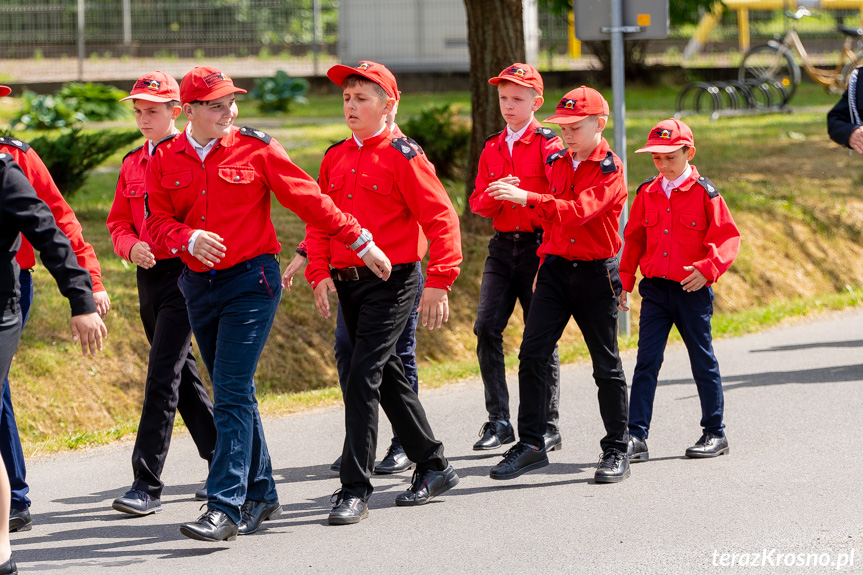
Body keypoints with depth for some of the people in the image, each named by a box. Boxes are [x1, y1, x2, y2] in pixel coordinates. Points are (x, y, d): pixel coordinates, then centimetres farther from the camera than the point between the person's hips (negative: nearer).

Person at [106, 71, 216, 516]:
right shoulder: (132, 164, 13)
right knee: (183, 372, 15)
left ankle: (147, 484, -12)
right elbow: (119, 221, 14)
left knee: (163, 376, -12)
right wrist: (131, 246, -4)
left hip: (185, 274, -8)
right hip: (148, 275, 8)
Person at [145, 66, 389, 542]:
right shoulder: (164, 160, 5)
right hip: (198, 285, 5)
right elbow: (158, 223, 3)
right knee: (233, 394, 12)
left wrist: (362, 244, 1)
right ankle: (260, 496, 23)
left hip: (251, 280, -5)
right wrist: (191, 238, -19)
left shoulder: (255, 149, -4)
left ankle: (225, 507, -16)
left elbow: (309, 200, 0)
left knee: (232, 393, -13)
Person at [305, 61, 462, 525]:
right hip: (347, 281, 8)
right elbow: (319, 219, 14)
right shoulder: (335, 159, 12)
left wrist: (439, 282, -18)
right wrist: (320, 273, -1)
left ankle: (355, 490, -12)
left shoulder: (402, 155, -9)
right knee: (387, 376, 15)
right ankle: (433, 466, 30)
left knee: (363, 376, -15)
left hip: (391, 282, -8)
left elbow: (441, 217, -12)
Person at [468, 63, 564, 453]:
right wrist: (495, 196, -10)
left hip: (538, 245, -5)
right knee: (486, 327, -7)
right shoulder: (492, 148, 14)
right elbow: (478, 203, 11)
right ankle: (498, 421, 0)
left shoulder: (548, 144, -4)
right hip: (502, 246, 5)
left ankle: (548, 425, 9)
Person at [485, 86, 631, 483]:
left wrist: (526, 198, -36)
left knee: (606, 364, 3)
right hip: (555, 268, 5)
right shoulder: (556, 163, 10)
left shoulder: (610, 169, -10)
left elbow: (579, 210, -27)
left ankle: (616, 451, 13)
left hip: (596, 272, -5)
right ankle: (530, 444, -1)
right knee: (532, 354, -6)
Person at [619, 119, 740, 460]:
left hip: (692, 291, -3)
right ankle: (636, 437, -6)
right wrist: (624, 282, 11)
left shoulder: (705, 194, -6)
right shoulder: (647, 194, 6)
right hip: (655, 290, 3)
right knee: (646, 361, -4)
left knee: (703, 362, 8)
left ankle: (715, 434, 19)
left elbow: (728, 238, -8)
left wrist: (707, 268, -23)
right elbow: (634, 240, 15)